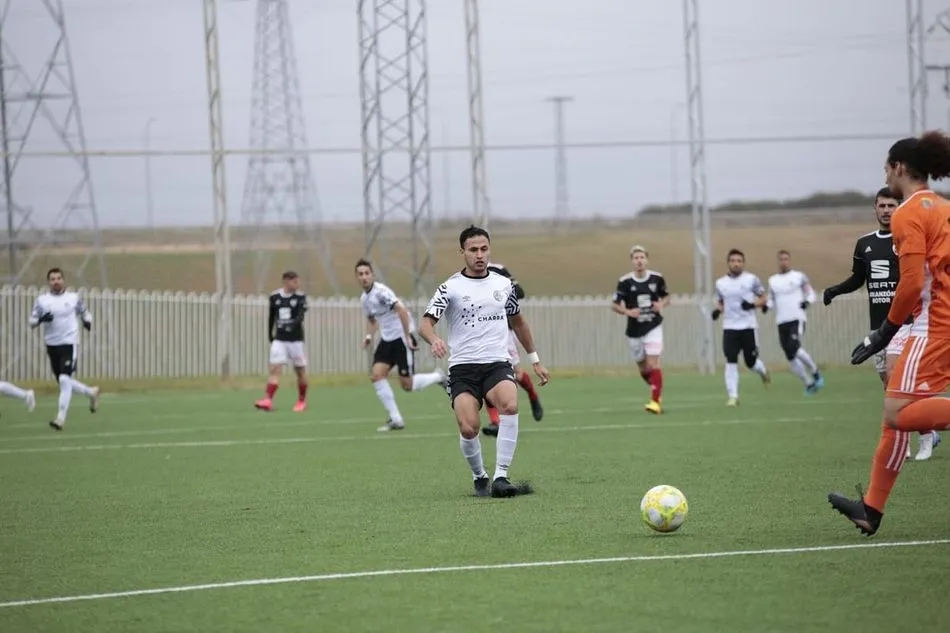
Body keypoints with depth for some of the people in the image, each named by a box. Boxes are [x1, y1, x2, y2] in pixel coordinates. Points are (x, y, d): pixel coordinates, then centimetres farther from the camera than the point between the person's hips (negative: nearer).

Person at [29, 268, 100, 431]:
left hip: (69, 343, -3)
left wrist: (87, 321, -2)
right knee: (63, 382, 14)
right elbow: (32, 321, 4)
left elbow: (84, 312, 19)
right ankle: (91, 392, 40)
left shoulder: (74, 298, 2)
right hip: (52, 345, 3)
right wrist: (41, 319, -17)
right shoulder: (42, 300, 2)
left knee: (65, 380, -19)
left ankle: (61, 418, -18)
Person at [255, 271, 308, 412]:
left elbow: (301, 317, -17)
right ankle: (268, 400, -19)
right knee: (274, 369, -11)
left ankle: (302, 401, 27)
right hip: (279, 340, 1)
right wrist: (270, 336, 16)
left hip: (296, 339, -1)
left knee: (300, 371, 8)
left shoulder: (300, 297, -5)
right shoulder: (274, 297, 2)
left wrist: (293, 323, -37)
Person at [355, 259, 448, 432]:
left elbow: (402, 310, -27)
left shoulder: (381, 291, -19)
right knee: (376, 375, -10)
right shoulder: (364, 299, 8)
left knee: (407, 385, -7)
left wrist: (407, 337, -27)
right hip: (387, 339, 8)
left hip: (402, 337, -8)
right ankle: (395, 419, -4)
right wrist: (369, 335, 6)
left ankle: (438, 377, 22)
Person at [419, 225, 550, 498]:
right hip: (462, 367, -2)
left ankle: (501, 478, -28)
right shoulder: (451, 288, 0)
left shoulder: (503, 285, 12)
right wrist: (434, 340, -34)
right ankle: (480, 478, 11)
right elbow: (425, 324, -11)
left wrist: (535, 360, 29)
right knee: (468, 429, -19)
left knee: (510, 405, -30)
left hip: (498, 364, 2)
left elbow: (518, 322, 28)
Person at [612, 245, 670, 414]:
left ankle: (655, 402, -15)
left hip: (653, 327, -2)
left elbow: (666, 297, 12)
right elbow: (615, 305, 0)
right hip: (634, 331, 2)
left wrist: (661, 304, -11)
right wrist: (627, 312, -19)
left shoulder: (657, 278, -4)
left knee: (653, 364, -17)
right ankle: (658, 392, 39)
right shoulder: (625, 282, -7)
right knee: (643, 369, 12)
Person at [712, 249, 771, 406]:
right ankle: (733, 396, -7)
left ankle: (763, 370, 42)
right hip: (729, 327, 2)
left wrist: (753, 304, -17)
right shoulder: (720, 283, 7)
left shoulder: (751, 279, -2)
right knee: (731, 362, -9)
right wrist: (717, 310, -2)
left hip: (748, 326, -2)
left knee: (751, 362, 6)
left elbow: (764, 299, 4)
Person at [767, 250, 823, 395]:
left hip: (797, 319, -5)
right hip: (782, 322, 5)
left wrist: (807, 301, -15)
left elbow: (811, 293, 6)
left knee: (794, 348, -24)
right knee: (790, 358, 2)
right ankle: (808, 384, 14)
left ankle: (815, 372, -4)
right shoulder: (772, 280, 13)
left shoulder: (799, 276, 3)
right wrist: (767, 305, -3)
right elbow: (771, 300, 20)